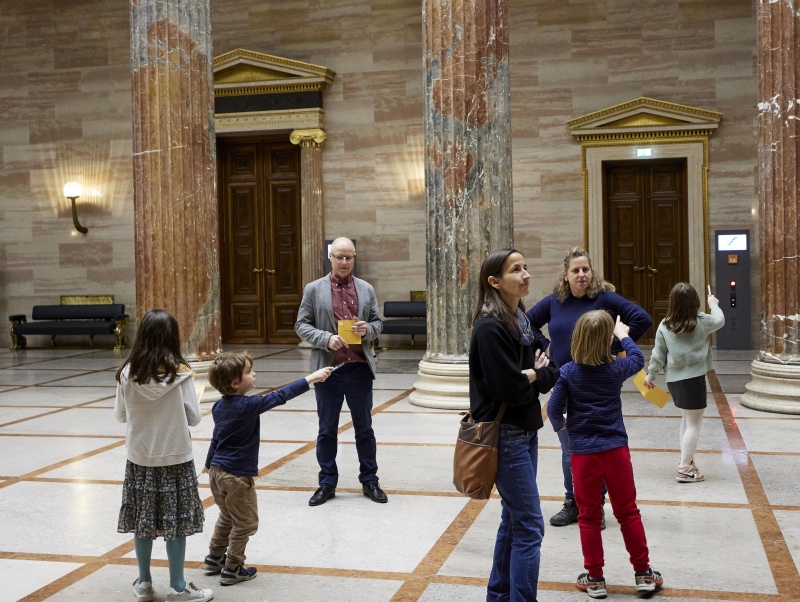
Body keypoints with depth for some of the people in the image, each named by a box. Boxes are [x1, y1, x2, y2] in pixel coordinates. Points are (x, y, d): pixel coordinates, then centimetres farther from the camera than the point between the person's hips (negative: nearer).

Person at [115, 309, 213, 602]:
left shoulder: (128, 373, -8)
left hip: (140, 459, 3)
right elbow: (194, 417, -8)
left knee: (142, 521, 14)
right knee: (175, 522, 7)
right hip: (175, 459, -3)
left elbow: (120, 415, 3)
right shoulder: (179, 373, -15)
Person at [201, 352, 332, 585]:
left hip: (217, 472, 9)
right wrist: (310, 379, -16)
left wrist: (209, 464, 28)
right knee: (245, 523, 6)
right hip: (237, 476, -9)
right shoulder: (248, 406, -21)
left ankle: (215, 558, 37)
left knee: (227, 517, 26)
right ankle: (232, 569, 13)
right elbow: (279, 396, -20)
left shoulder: (219, 406, 4)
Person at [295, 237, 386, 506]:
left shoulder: (366, 289, 7)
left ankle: (370, 481, 21)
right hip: (328, 368, -1)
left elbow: (377, 323, 12)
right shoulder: (314, 289, 1)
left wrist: (367, 329, -11)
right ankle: (327, 484, 19)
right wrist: (326, 339, -16)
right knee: (327, 430, 8)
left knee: (364, 428, 10)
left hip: (359, 368, 2)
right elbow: (301, 325, 0)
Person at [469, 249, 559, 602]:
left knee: (513, 519, 16)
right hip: (505, 436, -9)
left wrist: (535, 372, -12)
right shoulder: (490, 327, -18)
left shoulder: (522, 320, 9)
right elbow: (510, 388, -23)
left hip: (526, 431, 9)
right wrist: (536, 374, -5)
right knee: (529, 526, -6)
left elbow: (549, 375, 9)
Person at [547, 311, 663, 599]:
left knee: (589, 516, 9)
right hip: (615, 449, 1)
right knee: (628, 512, 12)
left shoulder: (568, 372, -8)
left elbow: (554, 409, -9)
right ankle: (643, 573, 20)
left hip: (582, 453, -1)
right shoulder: (616, 369, -4)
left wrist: (560, 424, 13)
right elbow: (637, 359, 18)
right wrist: (624, 335, 33)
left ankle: (595, 578, 15)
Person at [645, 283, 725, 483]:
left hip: (673, 379, 5)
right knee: (694, 423, 2)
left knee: (686, 418, 23)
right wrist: (714, 304, 31)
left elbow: (658, 355, 2)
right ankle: (684, 469, -1)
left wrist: (650, 375, 16)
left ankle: (686, 461, 30)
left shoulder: (664, 326, -4)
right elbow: (720, 320, 12)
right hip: (693, 378, -5)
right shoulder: (702, 322, -10)